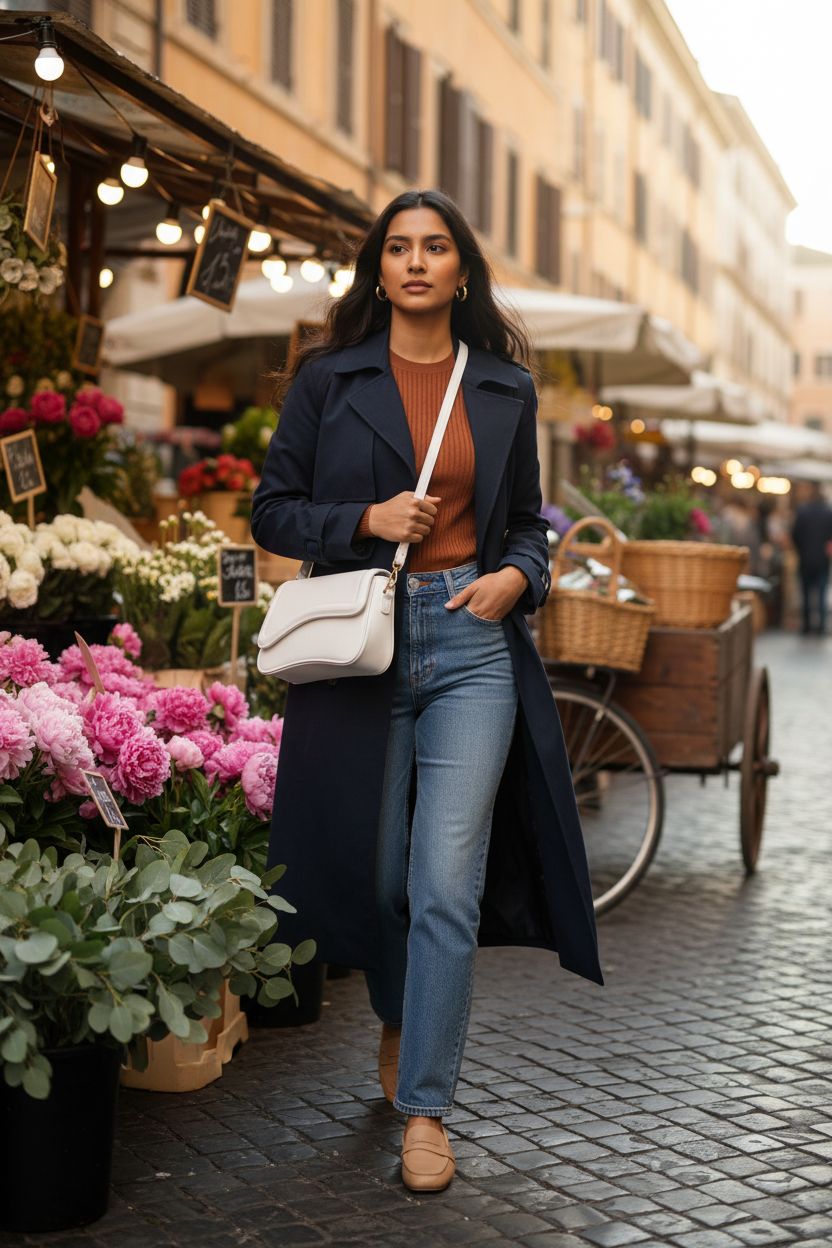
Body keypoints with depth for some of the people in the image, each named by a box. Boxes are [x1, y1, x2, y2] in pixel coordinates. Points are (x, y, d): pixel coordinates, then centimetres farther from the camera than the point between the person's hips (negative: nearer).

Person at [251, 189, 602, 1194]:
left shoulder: (505, 389, 10)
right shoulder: (329, 378, 5)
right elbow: (273, 511, 5)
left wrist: (516, 575, -3)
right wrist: (366, 520, -11)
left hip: (472, 643, 0)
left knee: (449, 886, -7)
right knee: (378, 871, 10)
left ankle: (426, 1107, 2)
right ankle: (398, 1022, 40)